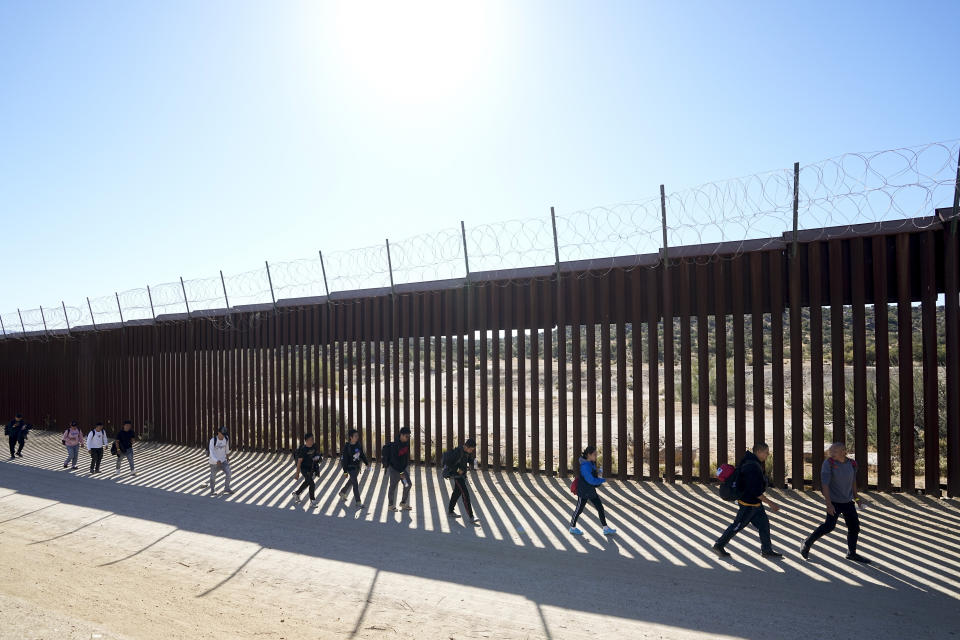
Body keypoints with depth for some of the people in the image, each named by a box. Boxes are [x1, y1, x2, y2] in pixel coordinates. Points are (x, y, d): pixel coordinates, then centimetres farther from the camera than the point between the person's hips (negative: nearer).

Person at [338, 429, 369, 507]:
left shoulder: (359, 445, -1)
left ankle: (342, 493, 47)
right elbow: (344, 459, -16)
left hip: (357, 466, 7)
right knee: (355, 484, -7)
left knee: (351, 481, 23)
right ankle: (357, 502, -1)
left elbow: (362, 454, 13)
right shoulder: (347, 447, -19)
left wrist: (367, 463, 9)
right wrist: (345, 471, -16)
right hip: (350, 467, -7)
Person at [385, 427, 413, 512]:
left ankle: (404, 503, 17)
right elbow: (394, 460, -23)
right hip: (394, 469, -7)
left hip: (403, 468, 7)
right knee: (393, 486, 2)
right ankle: (391, 505, 15)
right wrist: (400, 472, -22)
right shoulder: (395, 446, -23)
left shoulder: (407, 443, -1)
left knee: (408, 484, 5)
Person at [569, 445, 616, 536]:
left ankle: (606, 529, 14)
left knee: (600, 508, 7)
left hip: (591, 491, 8)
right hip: (583, 492, -8)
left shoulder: (592, 463, 2)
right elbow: (591, 480, -27)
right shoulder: (585, 466, -27)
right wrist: (604, 480, -21)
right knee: (579, 509, 8)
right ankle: (572, 528, 26)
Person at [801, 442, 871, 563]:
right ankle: (806, 544, 3)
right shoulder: (828, 463, -17)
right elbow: (825, 484, -19)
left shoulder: (852, 463, -1)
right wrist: (828, 503, -23)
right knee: (829, 525, -11)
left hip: (848, 501, 6)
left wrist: (855, 497, 23)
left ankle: (852, 553, 24)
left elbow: (853, 481, 16)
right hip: (834, 501, -6)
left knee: (854, 525, 7)